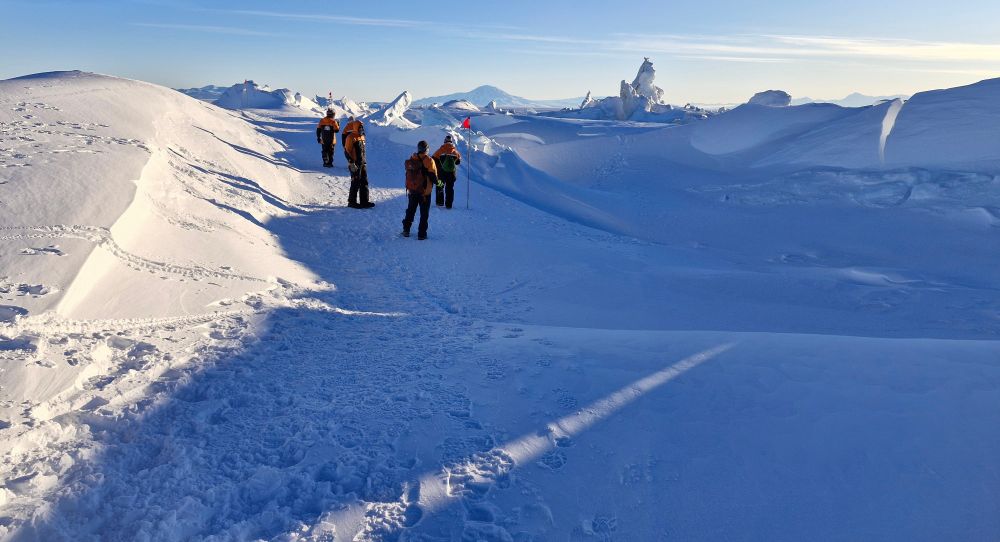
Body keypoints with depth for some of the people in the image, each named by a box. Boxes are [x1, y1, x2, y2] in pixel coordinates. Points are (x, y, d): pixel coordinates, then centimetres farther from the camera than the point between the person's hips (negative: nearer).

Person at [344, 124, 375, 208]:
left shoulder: (362, 136, 14)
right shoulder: (351, 137, -11)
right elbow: (347, 151, -15)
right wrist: (351, 163, -19)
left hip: (363, 163, 8)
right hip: (355, 164, -8)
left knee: (364, 182, 8)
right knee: (356, 183, -4)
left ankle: (364, 201, 13)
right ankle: (352, 202, 7)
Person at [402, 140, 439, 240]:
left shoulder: (411, 160, 1)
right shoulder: (429, 160, -14)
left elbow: (408, 174, 11)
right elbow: (433, 175, -11)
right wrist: (437, 182, 7)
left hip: (412, 190, 4)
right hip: (425, 191, -4)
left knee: (410, 211, 18)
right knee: (424, 213, 4)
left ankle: (406, 230, 21)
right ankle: (422, 234, 2)